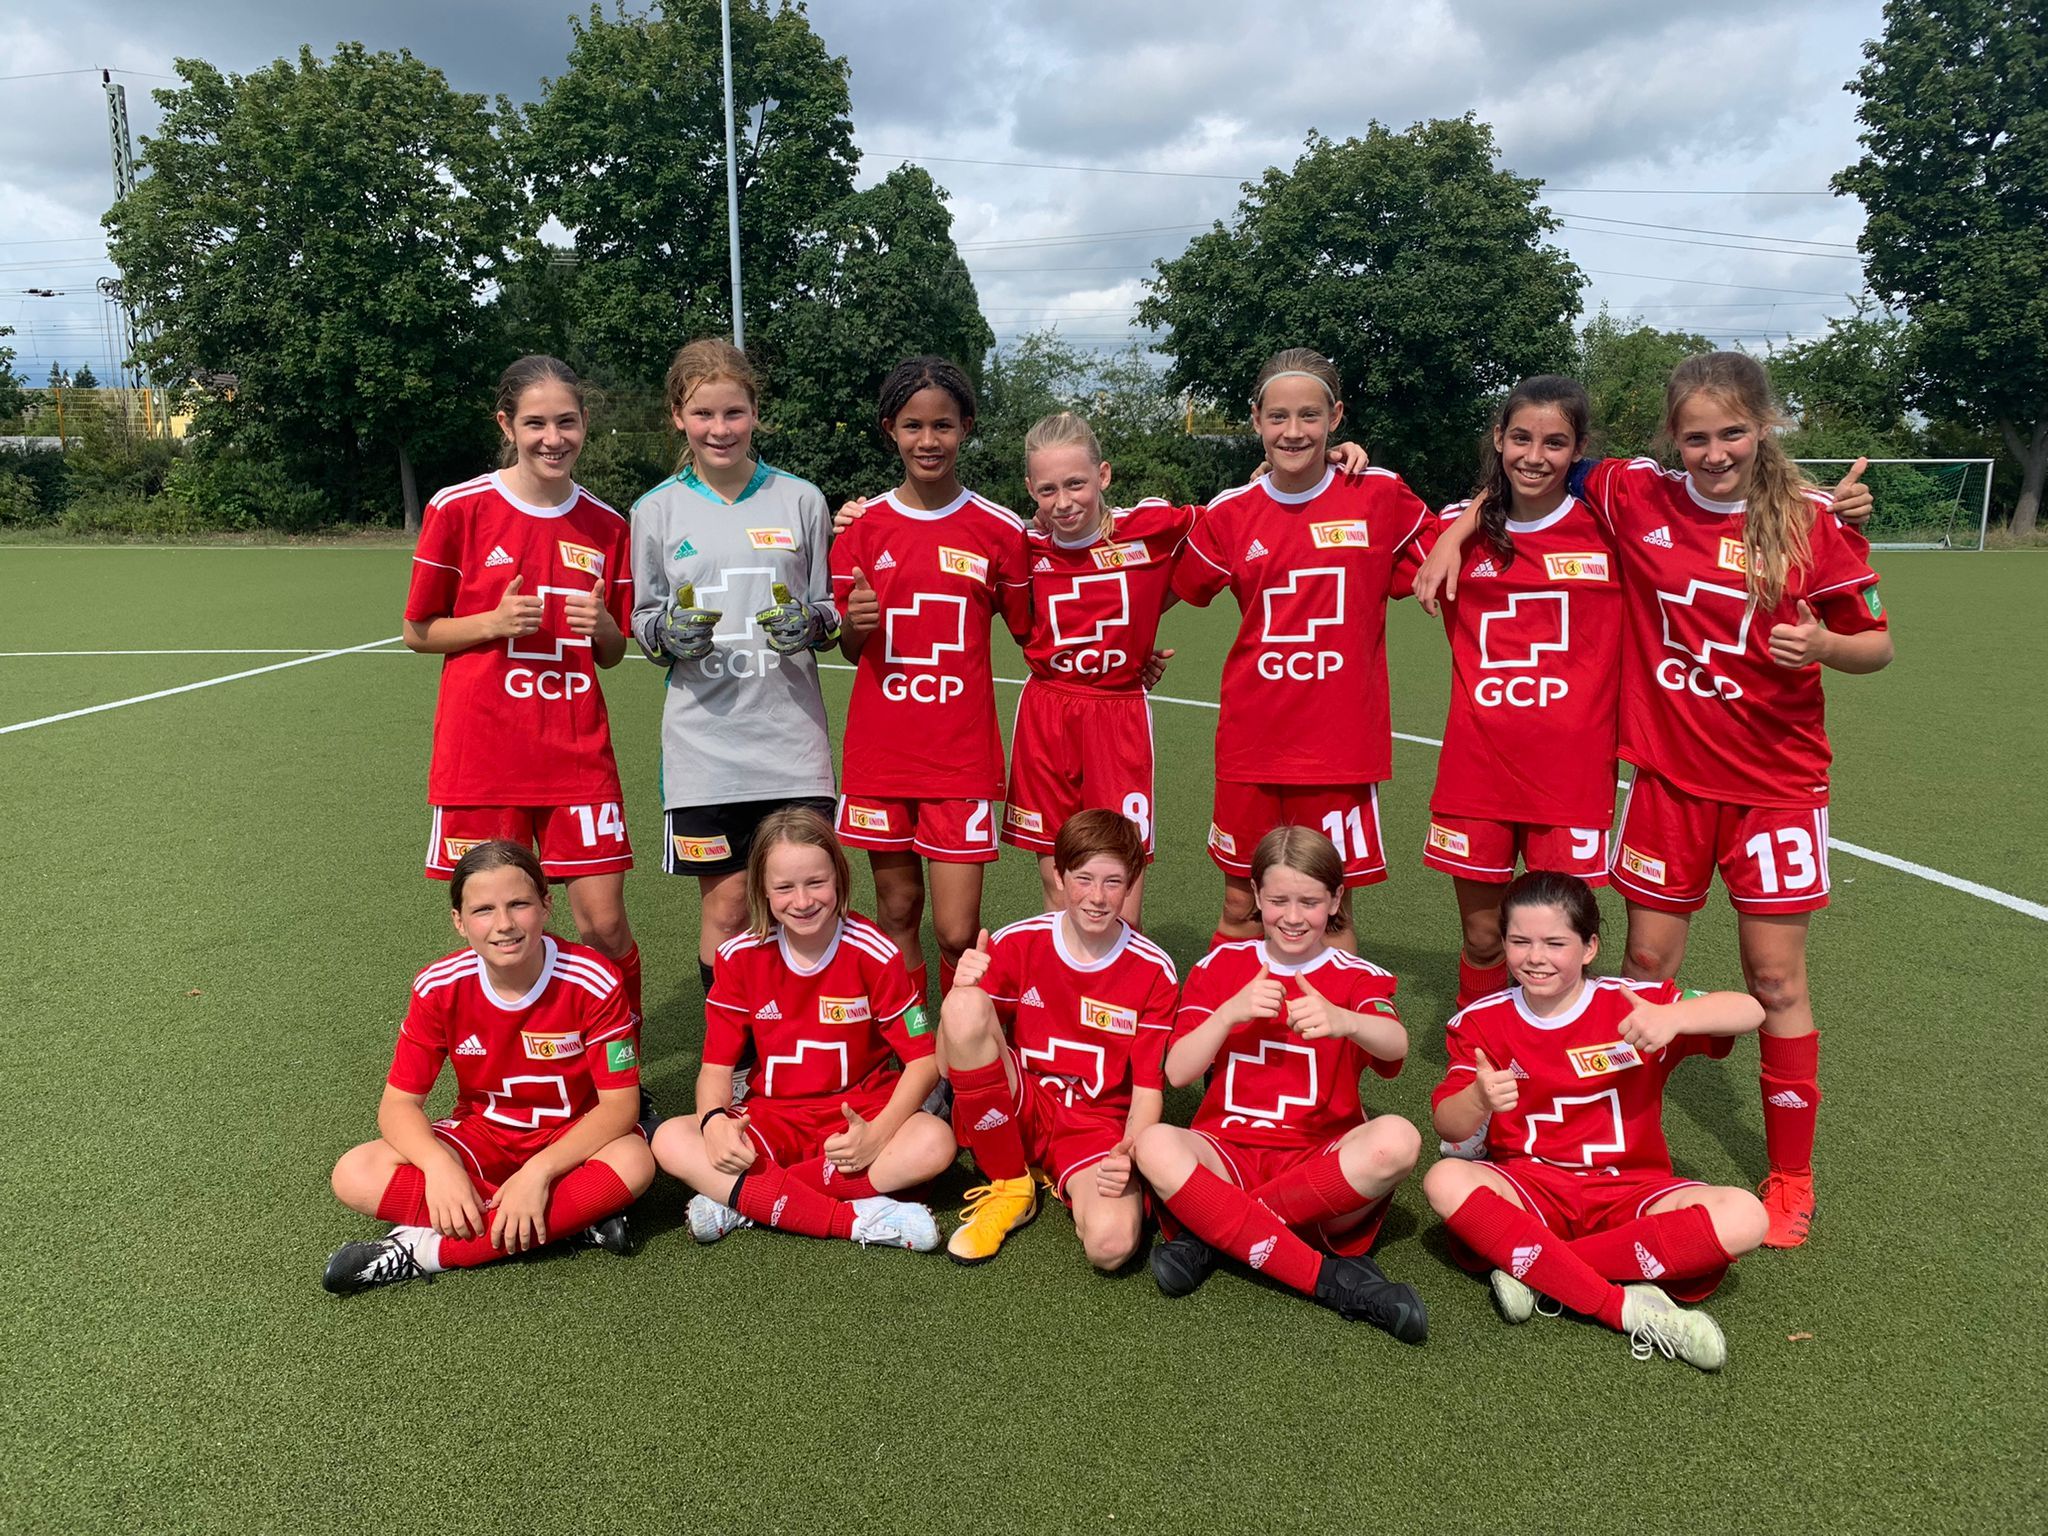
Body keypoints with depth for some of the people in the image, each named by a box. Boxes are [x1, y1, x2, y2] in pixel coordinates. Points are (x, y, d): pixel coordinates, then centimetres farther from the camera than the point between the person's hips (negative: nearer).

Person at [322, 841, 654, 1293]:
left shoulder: (592, 981, -21)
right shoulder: (439, 987, -13)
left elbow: (620, 1103, -20)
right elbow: (398, 1103, -9)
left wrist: (539, 1171, -33)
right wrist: (439, 1165, -30)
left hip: (572, 1138, -3)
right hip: (481, 1136, 3)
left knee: (633, 1163, -36)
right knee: (354, 1175, -22)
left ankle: (430, 1249, -25)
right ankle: (574, 1219, -24)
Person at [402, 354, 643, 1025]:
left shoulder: (605, 525, 7)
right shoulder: (458, 508, -2)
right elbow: (418, 632, 4)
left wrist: (603, 627, -9)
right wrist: (494, 622, -13)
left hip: (578, 749, 2)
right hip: (481, 753, -2)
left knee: (604, 924, -1)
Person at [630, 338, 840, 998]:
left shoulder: (800, 499, 6)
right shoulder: (657, 510, 6)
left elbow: (832, 608, 12)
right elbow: (643, 622, 12)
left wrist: (812, 622, -11)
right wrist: (670, 633, -11)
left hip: (791, 737, 0)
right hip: (704, 741, 0)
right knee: (726, 905, 4)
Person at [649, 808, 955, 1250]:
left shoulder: (873, 953, -11)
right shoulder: (740, 957, -4)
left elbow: (923, 1060, -10)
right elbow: (717, 1064, 0)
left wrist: (876, 1135, -27)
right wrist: (714, 1121, -24)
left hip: (861, 1112, -1)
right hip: (772, 1120, 2)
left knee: (934, 1143, -32)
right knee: (670, 1140, -24)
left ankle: (743, 1201, -24)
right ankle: (857, 1218, -31)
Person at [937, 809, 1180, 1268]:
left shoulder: (1154, 972, -5)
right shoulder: (1018, 943, -5)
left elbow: (1148, 1088, -2)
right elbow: (948, 1064, -5)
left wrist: (1127, 1152, -23)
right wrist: (961, 988, -23)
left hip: (1096, 1125, -2)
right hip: (1016, 1110, 2)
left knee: (1112, 1243, -35)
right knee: (965, 1006, -28)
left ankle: (1068, 1183, 4)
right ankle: (1009, 1186, -9)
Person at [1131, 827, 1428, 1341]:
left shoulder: (1358, 978, 6)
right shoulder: (1221, 966, 10)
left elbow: (1395, 1046, -19)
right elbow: (1177, 1073, -1)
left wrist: (1343, 1020, -42)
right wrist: (1230, 1012, -18)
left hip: (1323, 1168, 0)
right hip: (1229, 1154, 1)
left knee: (1397, 1139, -32)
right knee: (1156, 1145, -32)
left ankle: (1210, 1231, -23)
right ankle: (1331, 1279, -31)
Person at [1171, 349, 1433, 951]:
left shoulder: (1379, 495, -2)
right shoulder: (1230, 514, 2)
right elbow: (1183, 591, 13)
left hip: (1341, 740, -1)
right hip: (1251, 739, 2)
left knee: (1331, 912, 7)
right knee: (1239, 908, 11)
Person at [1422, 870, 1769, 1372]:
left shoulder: (1633, 1004, -3)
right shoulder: (1481, 1021, 0)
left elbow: (1749, 1012, -14)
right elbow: (1448, 1127, -9)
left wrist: (1674, 1017, -35)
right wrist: (1479, 1099, -33)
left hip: (1628, 1192, 1)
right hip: (1527, 1188, 0)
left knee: (1743, 1217, -26)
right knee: (1446, 1181, -31)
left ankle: (1531, 1264, -25)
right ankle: (1627, 1308, -30)